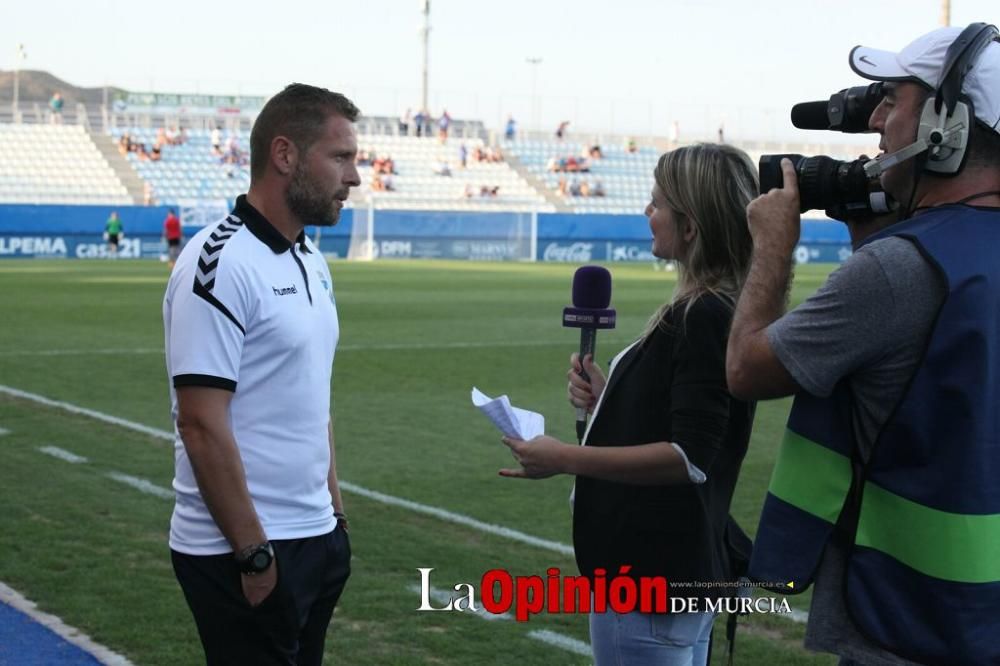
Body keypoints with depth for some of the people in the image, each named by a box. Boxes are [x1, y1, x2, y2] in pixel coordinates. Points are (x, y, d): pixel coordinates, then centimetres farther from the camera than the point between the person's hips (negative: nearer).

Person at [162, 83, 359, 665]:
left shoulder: (312, 262, 12)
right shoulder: (220, 262, -16)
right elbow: (202, 424, -20)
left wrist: (335, 506, 14)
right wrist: (253, 554, -19)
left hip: (317, 539, 8)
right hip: (242, 555, -8)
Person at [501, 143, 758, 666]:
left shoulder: (706, 316, -19)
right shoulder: (714, 310, 11)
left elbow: (691, 458, -24)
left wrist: (567, 459, -23)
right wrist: (605, 400, 4)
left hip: (651, 579, -10)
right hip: (674, 567, 10)